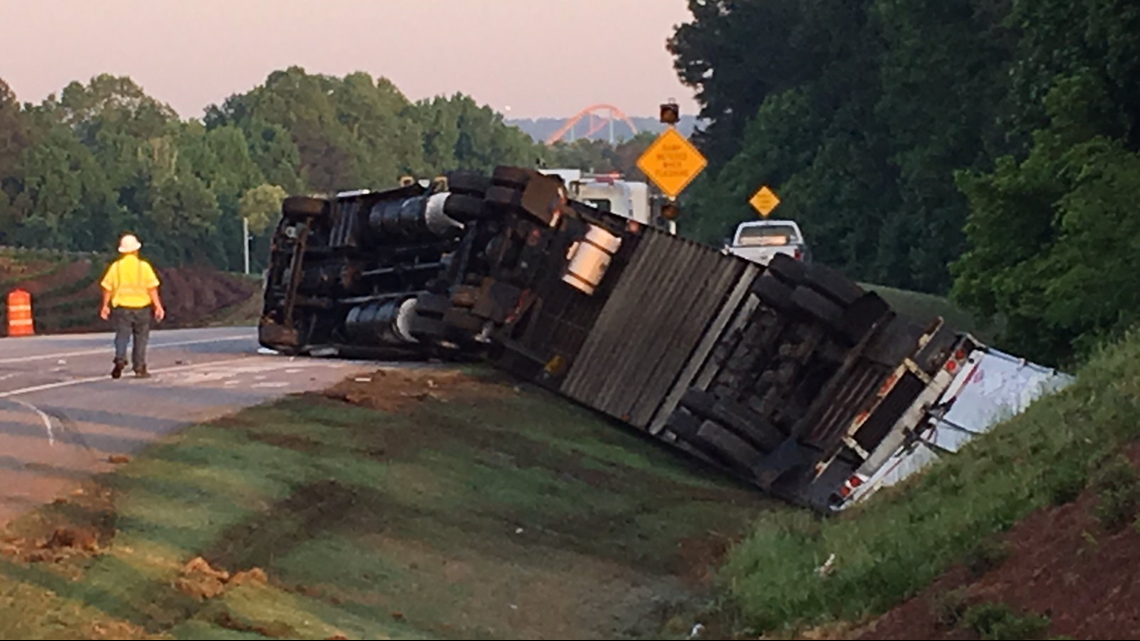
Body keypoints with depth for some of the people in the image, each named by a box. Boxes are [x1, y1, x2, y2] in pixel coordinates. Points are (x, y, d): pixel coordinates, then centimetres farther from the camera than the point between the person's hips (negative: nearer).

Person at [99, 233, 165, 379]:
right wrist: (158, 306, -2)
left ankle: (120, 358, -23)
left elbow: (107, 288, 1)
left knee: (122, 335, 2)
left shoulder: (115, 267, -1)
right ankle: (139, 368, 11)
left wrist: (105, 306, 11)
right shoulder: (144, 266, -5)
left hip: (122, 307, 1)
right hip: (141, 307, -1)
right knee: (140, 338, 9)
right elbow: (152, 288, -6)